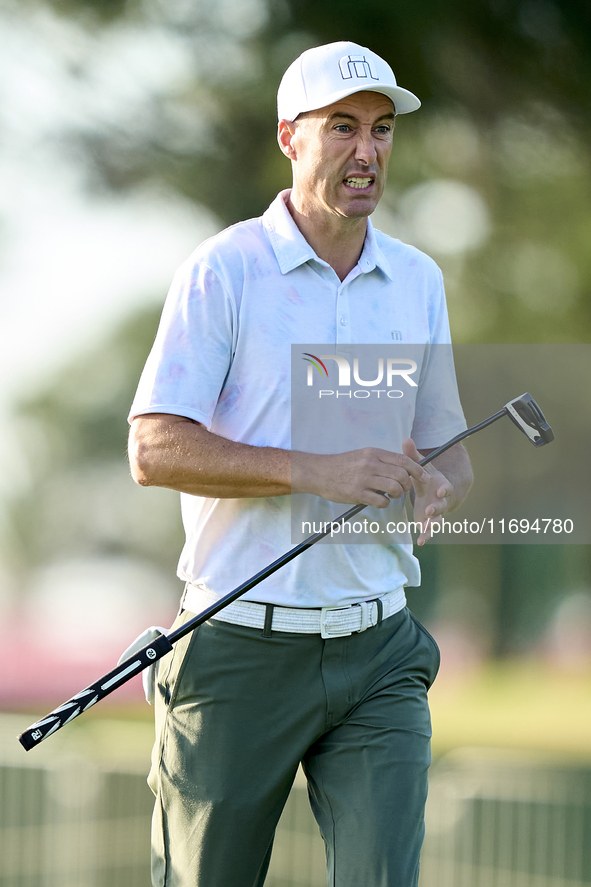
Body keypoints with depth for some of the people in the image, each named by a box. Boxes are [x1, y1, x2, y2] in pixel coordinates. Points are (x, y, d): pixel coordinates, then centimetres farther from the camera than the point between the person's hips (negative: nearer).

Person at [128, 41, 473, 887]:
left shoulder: (419, 280, 12)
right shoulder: (224, 269, -4)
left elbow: (449, 451, 19)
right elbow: (155, 450, -12)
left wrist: (439, 488, -6)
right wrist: (316, 471, -21)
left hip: (377, 657, 3)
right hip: (239, 650, -3)